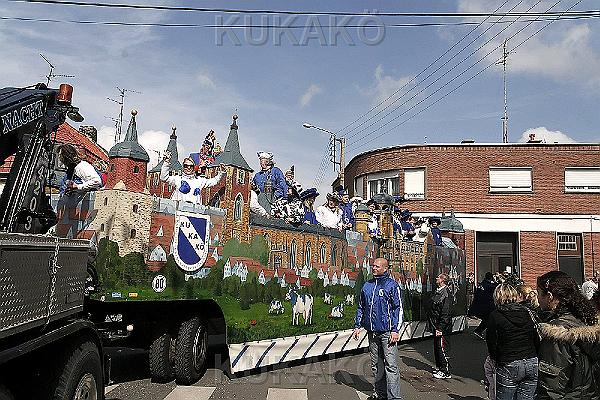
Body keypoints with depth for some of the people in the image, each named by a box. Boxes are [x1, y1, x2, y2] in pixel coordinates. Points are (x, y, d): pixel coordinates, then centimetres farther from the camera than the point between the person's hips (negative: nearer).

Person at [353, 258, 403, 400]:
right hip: (372, 332, 6)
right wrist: (357, 326, 13)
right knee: (376, 364, 15)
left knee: (391, 365, -5)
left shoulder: (392, 285, -5)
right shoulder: (367, 285, 11)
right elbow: (361, 307, 18)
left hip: (387, 332, -6)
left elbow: (398, 308, -7)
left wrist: (395, 330, -13)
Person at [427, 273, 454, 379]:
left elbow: (446, 313, -21)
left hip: (441, 327, -10)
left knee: (442, 348, -2)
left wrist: (440, 328, -22)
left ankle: (445, 372, 9)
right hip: (435, 326, 10)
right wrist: (433, 326, 18)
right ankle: (439, 368, 30)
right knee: (436, 348, 17)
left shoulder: (446, 294, -18)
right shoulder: (438, 292, 12)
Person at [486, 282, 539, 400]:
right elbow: (537, 339, 9)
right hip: (532, 364, 5)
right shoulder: (527, 312, 6)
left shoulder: (495, 316, -6)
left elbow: (491, 343, -4)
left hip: (509, 366, -5)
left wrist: (495, 361, 11)